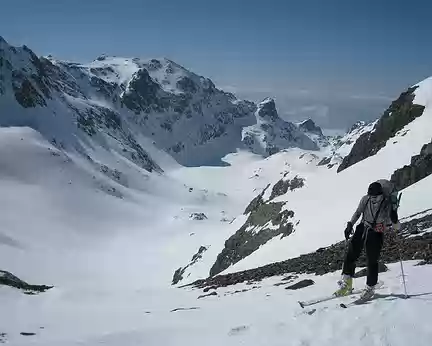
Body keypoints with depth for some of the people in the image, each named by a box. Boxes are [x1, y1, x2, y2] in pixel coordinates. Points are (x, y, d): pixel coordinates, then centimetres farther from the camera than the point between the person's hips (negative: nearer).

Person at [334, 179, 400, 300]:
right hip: (362, 229, 3)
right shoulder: (366, 199, -10)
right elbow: (358, 212, 9)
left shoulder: (388, 205, -19)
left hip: (376, 235, -3)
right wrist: (350, 225, 1)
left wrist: (395, 220, -27)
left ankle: (370, 288, 23)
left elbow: (396, 227, -9)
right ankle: (346, 284, 13)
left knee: (372, 262, 2)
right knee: (351, 255, -1)